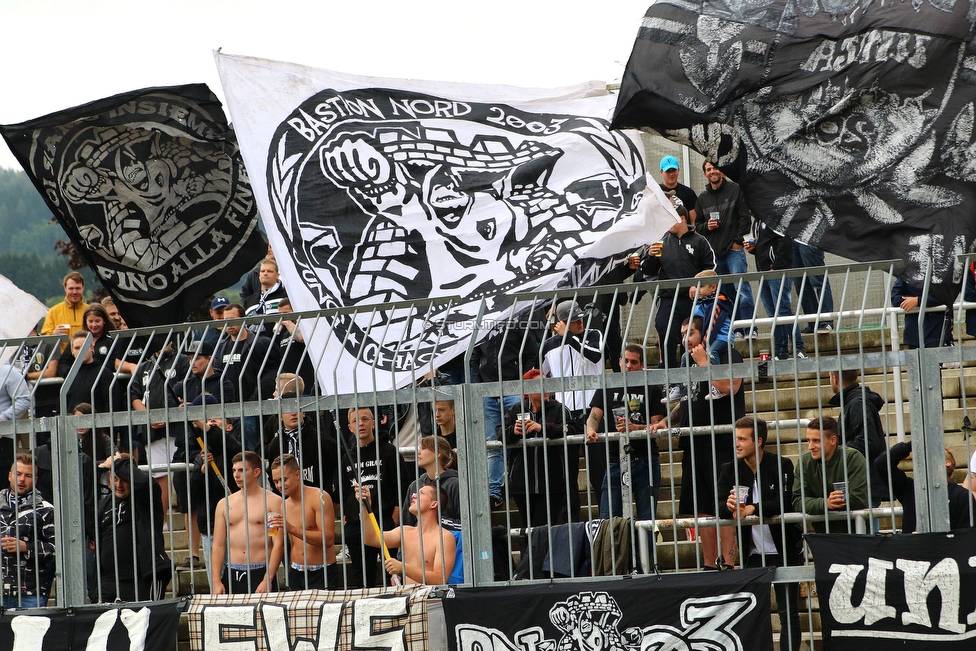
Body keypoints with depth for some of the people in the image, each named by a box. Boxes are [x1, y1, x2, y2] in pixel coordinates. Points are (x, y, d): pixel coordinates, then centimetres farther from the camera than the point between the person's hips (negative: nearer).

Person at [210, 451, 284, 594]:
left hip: (261, 572, -3)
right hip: (232, 575, 3)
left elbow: (278, 544, -6)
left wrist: (268, 580, -14)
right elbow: (218, 545, 11)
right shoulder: (224, 504, 13)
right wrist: (216, 581, 1)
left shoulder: (272, 501, 1)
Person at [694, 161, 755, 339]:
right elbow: (697, 225, 21)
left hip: (734, 250, -5)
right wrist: (706, 226, -2)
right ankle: (736, 329, 7)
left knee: (741, 289, -13)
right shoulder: (702, 198, 16)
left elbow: (745, 218, 0)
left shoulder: (735, 190, 4)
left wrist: (738, 241, -8)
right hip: (713, 252, 5)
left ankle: (751, 329, -12)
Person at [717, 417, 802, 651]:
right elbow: (719, 509, -7)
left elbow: (784, 503, -20)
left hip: (784, 550, -3)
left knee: (788, 613, 0)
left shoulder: (781, 465, -8)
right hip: (752, 553, 3)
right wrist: (730, 506, -30)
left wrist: (751, 509, -32)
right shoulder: (730, 470, 1)